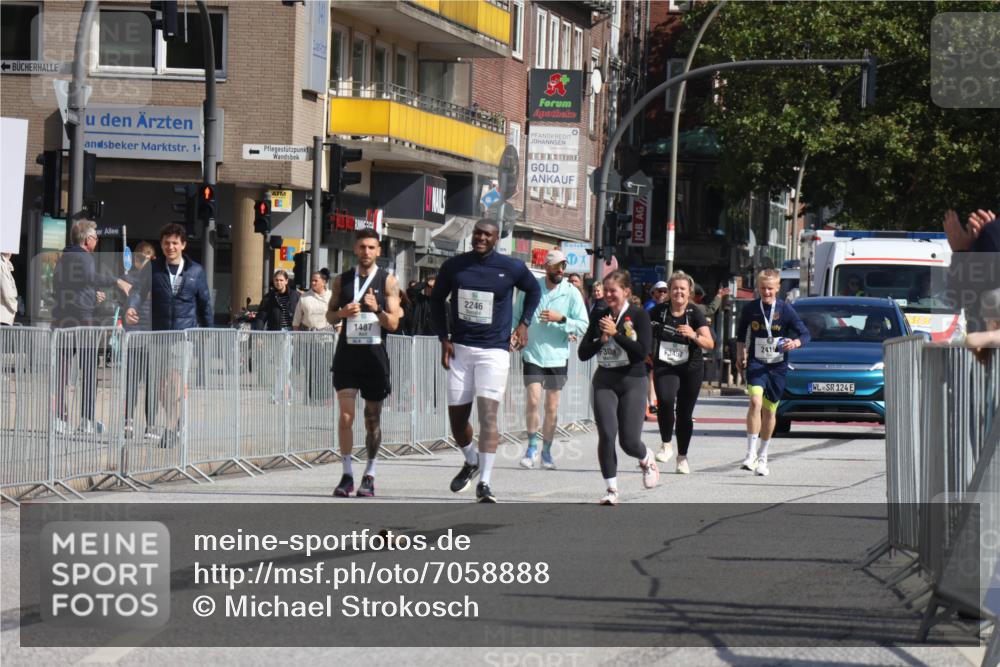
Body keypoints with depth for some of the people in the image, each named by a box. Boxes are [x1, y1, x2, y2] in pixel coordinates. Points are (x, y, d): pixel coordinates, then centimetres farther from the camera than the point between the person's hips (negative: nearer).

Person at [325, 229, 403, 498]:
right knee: (345, 416, -9)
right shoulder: (342, 280, 7)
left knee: (373, 418, 6)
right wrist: (343, 312, -9)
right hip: (347, 352, 1)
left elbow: (393, 323, -3)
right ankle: (347, 475, -2)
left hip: (374, 353, -1)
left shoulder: (388, 281, 1)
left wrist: (377, 309, -22)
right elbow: (329, 315, 13)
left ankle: (369, 476, 17)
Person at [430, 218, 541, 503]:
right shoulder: (454, 266, 2)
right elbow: (436, 300, 14)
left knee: (488, 414, -15)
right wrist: (444, 338, 6)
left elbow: (534, 290, 16)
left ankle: (484, 483, -15)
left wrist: (524, 324, 7)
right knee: (456, 416, 7)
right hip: (460, 349, 3)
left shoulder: (512, 268, -3)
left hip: (494, 351, -3)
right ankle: (471, 462, 37)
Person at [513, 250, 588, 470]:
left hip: (557, 356, 1)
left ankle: (546, 452, 20)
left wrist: (561, 319, -19)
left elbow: (583, 326, -6)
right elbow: (516, 317, 13)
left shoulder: (572, 293, -3)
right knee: (532, 400, -14)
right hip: (533, 355, -1)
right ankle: (532, 446, 3)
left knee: (552, 408, 6)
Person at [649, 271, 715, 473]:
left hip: (691, 369, 0)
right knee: (665, 401, -26)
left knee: (685, 413, 6)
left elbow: (710, 344, -16)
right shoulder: (659, 311, -2)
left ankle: (682, 456, 22)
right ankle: (666, 445, -9)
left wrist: (694, 335, -32)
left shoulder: (695, 313, -7)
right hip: (664, 367, 0)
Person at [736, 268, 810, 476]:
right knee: (756, 401, -23)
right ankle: (751, 453, -23)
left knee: (770, 410, 9)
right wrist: (740, 353, 10)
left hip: (778, 366, 1)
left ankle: (762, 457, 26)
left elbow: (805, 334, -4)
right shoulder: (750, 309, 0)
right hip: (756, 363, -1)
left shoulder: (786, 310, -5)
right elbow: (741, 333, 18)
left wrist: (795, 343, -24)